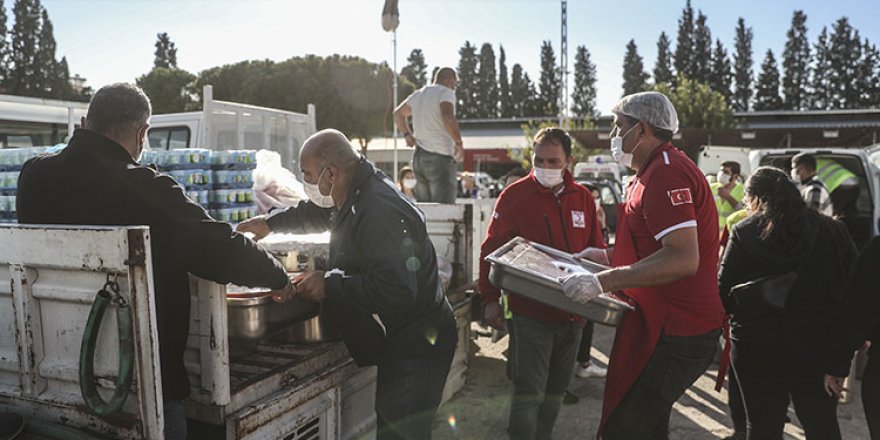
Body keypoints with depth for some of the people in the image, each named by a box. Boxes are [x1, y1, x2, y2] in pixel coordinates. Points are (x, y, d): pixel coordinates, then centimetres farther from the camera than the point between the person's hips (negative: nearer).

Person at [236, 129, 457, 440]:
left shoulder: (379, 211, -26)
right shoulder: (356, 196, 8)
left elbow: (395, 290, -32)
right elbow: (318, 213, 32)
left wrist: (329, 285, -21)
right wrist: (270, 223, 31)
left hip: (415, 347, -10)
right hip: (401, 343, 11)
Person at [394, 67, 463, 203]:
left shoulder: (419, 94, 19)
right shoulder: (445, 92, -6)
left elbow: (398, 113, 33)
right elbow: (447, 116, -25)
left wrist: (407, 135, 25)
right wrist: (458, 142, -16)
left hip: (419, 156, 8)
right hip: (439, 157, -8)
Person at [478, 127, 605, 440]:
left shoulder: (583, 198, 7)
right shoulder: (514, 195, -6)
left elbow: (597, 250, 14)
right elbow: (492, 249, -5)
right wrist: (490, 299, -10)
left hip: (572, 312, 5)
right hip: (530, 312, -5)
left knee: (555, 391, 17)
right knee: (529, 394, -4)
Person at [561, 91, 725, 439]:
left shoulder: (665, 172, -18)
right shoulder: (656, 171, 17)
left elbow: (683, 258, -29)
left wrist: (604, 281, -30)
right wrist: (607, 256, 16)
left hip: (674, 336, -11)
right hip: (665, 324, 11)